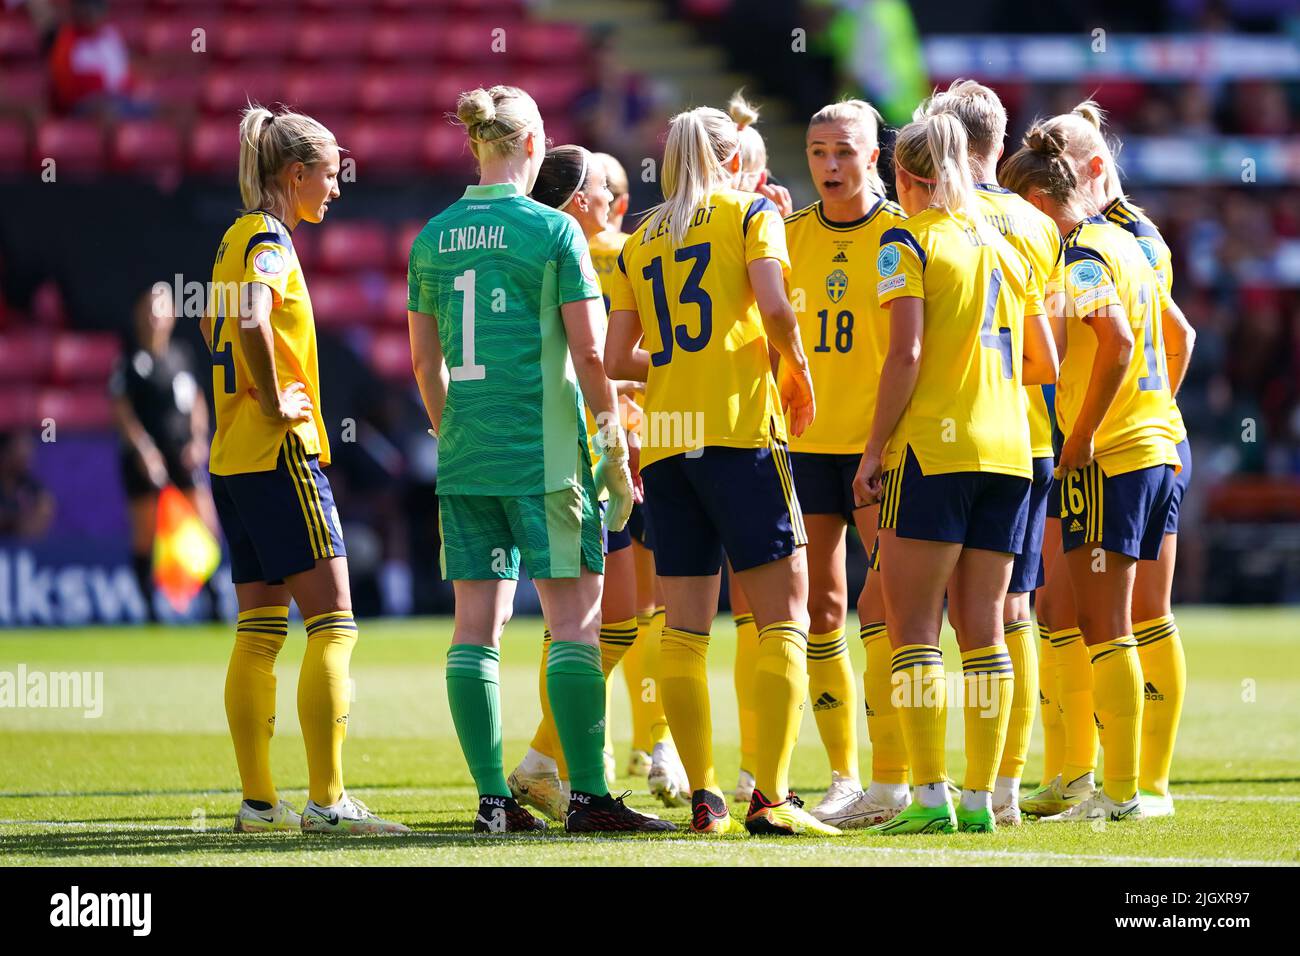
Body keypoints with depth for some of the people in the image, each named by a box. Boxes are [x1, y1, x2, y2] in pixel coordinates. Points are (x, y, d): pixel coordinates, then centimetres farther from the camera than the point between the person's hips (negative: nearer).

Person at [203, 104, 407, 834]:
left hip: (232, 458, 10)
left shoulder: (238, 238, 15)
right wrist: (275, 404, -19)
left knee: (261, 628, 10)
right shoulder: (269, 241, -13)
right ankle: (327, 798, -14)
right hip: (280, 454, -10)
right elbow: (253, 323, -31)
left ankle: (259, 800, 11)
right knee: (333, 622, -9)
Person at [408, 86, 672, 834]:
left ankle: (493, 798, 3)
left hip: (465, 457, 5)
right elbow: (589, 353, -8)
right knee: (574, 618, -1)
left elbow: (424, 360, 12)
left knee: (477, 625, 5)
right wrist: (617, 451, 0)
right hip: (545, 454, -5)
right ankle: (588, 794, -5)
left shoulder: (433, 238, 8)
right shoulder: (552, 230, -6)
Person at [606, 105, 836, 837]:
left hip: (665, 440, 5)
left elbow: (617, 359, 11)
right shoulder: (751, 213, 4)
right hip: (741, 427, -5)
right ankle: (772, 797, -13)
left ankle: (705, 798, 4)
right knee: (783, 616, -3)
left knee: (685, 629, 7)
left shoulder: (639, 243, 16)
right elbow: (774, 305, -12)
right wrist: (798, 369, 5)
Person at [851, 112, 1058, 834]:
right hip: (1007, 449, 6)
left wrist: (875, 448, -8)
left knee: (914, 625, -4)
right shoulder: (1005, 247, 15)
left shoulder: (908, 242, -3)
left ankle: (930, 794, -12)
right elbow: (1046, 363, 16)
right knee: (983, 626, 7)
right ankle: (980, 796, 4)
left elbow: (906, 353, -13)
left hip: (933, 449, -6)